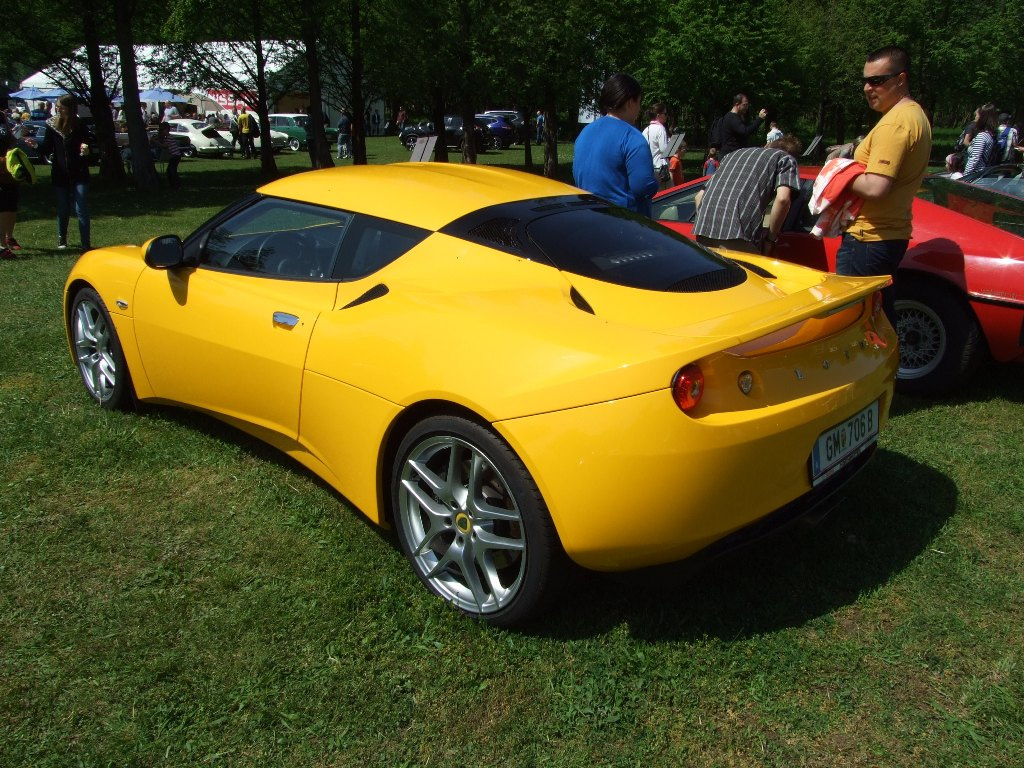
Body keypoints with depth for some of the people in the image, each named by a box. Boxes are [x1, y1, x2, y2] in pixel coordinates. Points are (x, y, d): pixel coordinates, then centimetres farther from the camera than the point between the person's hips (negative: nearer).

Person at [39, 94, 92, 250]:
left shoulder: (80, 126, -5)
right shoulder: (52, 125, 2)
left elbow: (86, 147, -2)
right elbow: (46, 149, 3)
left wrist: (85, 150, -24)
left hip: (79, 175, -3)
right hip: (60, 174, 3)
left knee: (81, 209, -5)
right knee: (63, 209, 12)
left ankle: (86, 244, -2)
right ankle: (62, 240, 29)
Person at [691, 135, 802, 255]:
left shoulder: (736, 154, 37)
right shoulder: (787, 159, 18)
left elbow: (700, 196, 32)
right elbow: (782, 199, -3)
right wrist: (771, 238, 6)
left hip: (703, 230, 6)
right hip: (738, 233, -6)